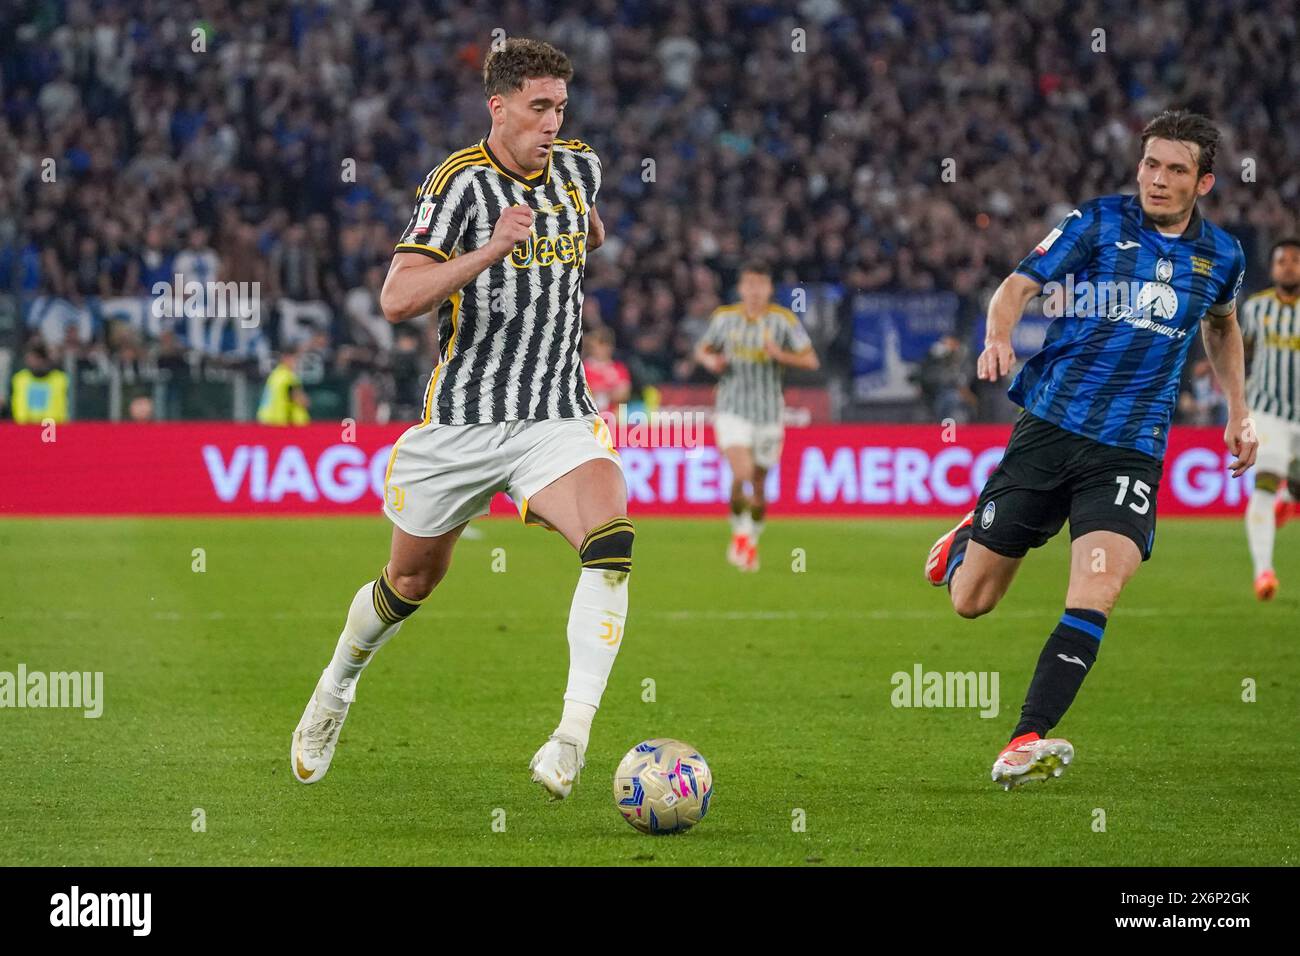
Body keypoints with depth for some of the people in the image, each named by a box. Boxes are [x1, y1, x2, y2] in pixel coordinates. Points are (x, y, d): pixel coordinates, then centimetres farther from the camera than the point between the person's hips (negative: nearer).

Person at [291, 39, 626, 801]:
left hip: (558, 417, 3)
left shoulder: (580, 168, 5)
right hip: (461, 419, -3)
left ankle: (575, 734, -28)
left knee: (611, 542, -25)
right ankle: (335, 692, 43)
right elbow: (396, 300, -25)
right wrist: (490, 252, -33)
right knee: (413, 580, 14)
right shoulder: (461, 183, -13)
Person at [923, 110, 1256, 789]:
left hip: (1130, 449, 1)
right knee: (969, 602, 5)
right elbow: (1020, 284, -6)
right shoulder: (1098, 222, -1)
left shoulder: (1221, 256, 9)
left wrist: (1238, 412, 23)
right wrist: (998, 335, -27)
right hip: (1049, 427, -1)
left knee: (1094, 598, -22)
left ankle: (1026, 744, -23)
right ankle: (969, 537, 41)